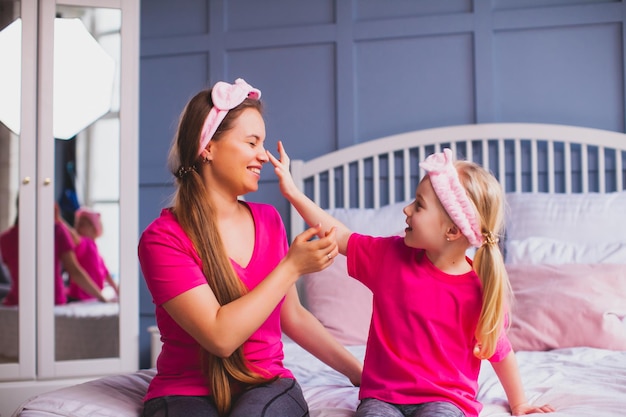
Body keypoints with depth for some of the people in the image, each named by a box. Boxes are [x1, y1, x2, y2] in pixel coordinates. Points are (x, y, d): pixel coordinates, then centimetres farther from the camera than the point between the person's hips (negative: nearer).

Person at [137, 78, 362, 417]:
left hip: (268, 387, 3)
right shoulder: (161, 239, -11)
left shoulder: (268, 220, 6)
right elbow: (220, 336, -21)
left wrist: (357, 371, 15)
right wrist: (292, 267, -17)